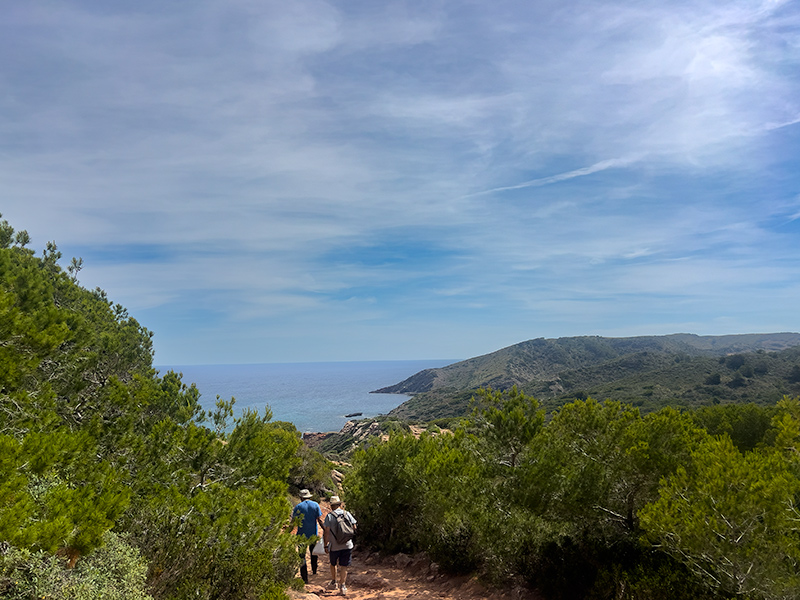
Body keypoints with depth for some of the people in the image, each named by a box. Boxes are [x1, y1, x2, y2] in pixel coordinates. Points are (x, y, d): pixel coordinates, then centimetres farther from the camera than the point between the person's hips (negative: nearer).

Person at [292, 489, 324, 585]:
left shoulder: (298, 507, -5)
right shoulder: (315, 505, -1)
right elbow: (320, 520, -3)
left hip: (302, 535, -2)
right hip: (313, 534, 2)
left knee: (302, 556, 4)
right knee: (313, 552, 25)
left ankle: (305, 579, 2)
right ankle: (314, 571, 36)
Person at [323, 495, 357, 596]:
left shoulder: (329, 516, -7)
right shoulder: (347, 513, 2)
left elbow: (326, 532, -11)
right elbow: (354, 527, 5)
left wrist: (325, 545, -4)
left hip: (334, 546, -1)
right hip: (347, 545, 1)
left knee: (333, 564, 22)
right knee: (344, 566, 7)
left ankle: (334, 582, 35)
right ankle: (342, 586, 2)